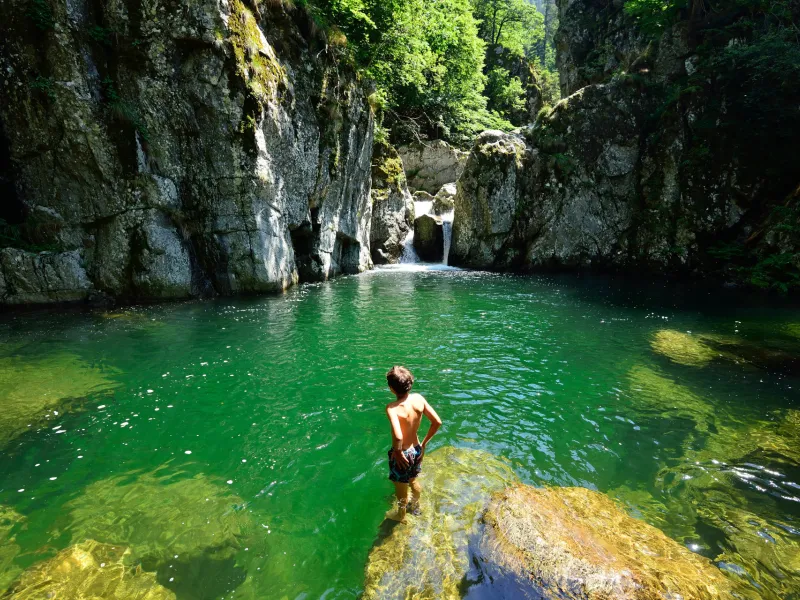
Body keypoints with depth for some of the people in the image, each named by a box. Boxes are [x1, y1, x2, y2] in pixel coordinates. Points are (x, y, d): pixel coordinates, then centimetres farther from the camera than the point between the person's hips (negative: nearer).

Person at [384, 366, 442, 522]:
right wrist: (424, 443, 3)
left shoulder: (392, 408, -31)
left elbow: (398, 436, -43)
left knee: (401, 487, 23)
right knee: (413, 480, 34)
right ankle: (415, 506, 60)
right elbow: (437, 422, -9)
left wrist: (397, 452, -22)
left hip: (402, 454, -5)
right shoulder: (419, 398, -15)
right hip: (416, 450, 5)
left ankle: (401, 516, 50)